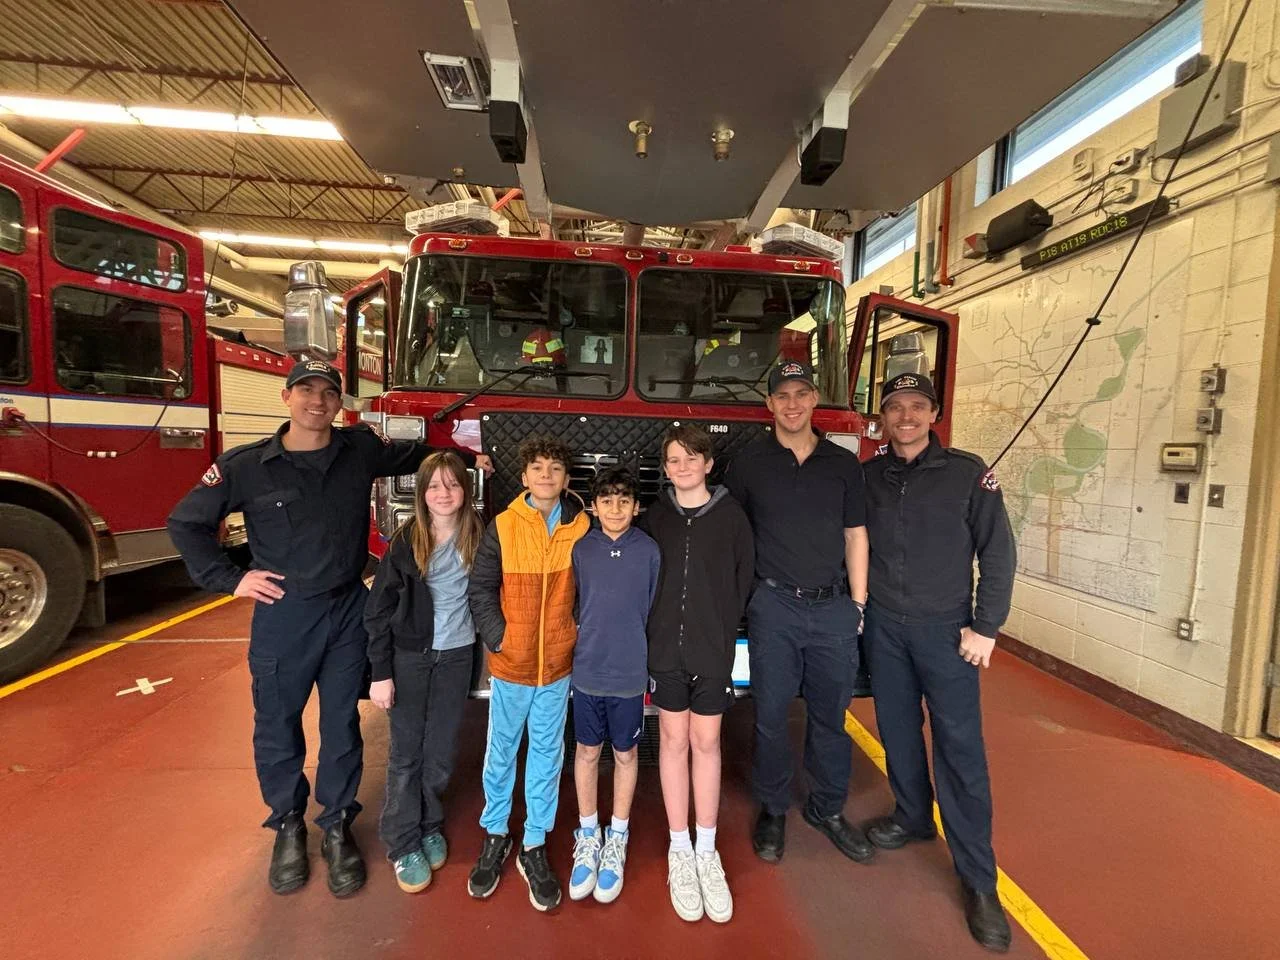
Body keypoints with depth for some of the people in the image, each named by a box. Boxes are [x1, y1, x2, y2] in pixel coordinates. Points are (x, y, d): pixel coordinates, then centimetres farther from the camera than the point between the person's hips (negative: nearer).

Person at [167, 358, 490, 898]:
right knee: (277, 727, 14)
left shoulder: (362, 449, -3)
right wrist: (229, 579, -4)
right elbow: (185, 522, 1)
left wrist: (466, 459, 12)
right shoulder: (246, 466, -8)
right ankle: (288, 826, 39)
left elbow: (415, 455, 16)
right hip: (282, 616, -1)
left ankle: (336, 828, 33)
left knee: (342, 726, 13)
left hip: (347, 612, 2)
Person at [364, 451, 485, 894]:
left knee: (441, 750, 13)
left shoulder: (478, 537, -6)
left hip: (456, 656, 2)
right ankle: (403, 844, 26)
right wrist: (380, 672, -7)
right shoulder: (405, 540, -10)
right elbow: (378, 609, -7)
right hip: (409, 656, -1)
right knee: (406, 751, 9)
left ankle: (429, 825, 36)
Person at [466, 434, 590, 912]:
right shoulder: (502, 527, -8)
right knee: (501, 752, 15)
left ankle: (534, 846, 31)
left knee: (547, 754, 13)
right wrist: (496, 636, -8)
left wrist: (579, 633, 0)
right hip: (510, 662, -1)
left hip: (559, 663, 1)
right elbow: (480, 588, -3)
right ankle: (495, 836, 38)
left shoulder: (581, 527, -5)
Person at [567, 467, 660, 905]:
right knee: (587, 751, 16)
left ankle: (617, 839, 35)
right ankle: (587, 835, 37)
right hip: (587, 669, 1)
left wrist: (650, 660, 3)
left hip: (631, 672, -1)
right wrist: (581, 646, 6)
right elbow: (569, 605, 6)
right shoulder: (580, 549, -5)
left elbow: (655, 609, 1)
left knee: (625, 753, 15)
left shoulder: (649, 551, -7)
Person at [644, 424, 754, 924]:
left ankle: (707, 853, 26)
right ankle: (679, 852, 26)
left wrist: (722, 633, 1)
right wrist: (656, 632, 1)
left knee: (706, 742, 10)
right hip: (666, 647, 1)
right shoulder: (656, 514, 1)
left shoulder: (730, 514, -3)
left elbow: (742, 581, 1)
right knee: (674, 741, 10)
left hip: (713, 649, -1)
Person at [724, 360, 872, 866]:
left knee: (830, 715, 13)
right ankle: (773, 810, 28)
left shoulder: (844, 464, 6)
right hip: (774, 607, -2)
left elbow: (855, 536, 9)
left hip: (834, 608, 2)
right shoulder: (749, 462, 0)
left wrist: (858, 603, 5)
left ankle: (828, 809, 34)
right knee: (771, 715, 7)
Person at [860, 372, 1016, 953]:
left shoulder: (968, 473, -6)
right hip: (884, 626, 3)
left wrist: (986, 628, -9)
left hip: (945, 627, -3)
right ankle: (913, 817, 37)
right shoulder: (867, 476, 2)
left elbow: (997, 551, -6)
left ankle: (978, 878, 13)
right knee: (897, 729, 14)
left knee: (960, 745, 0)